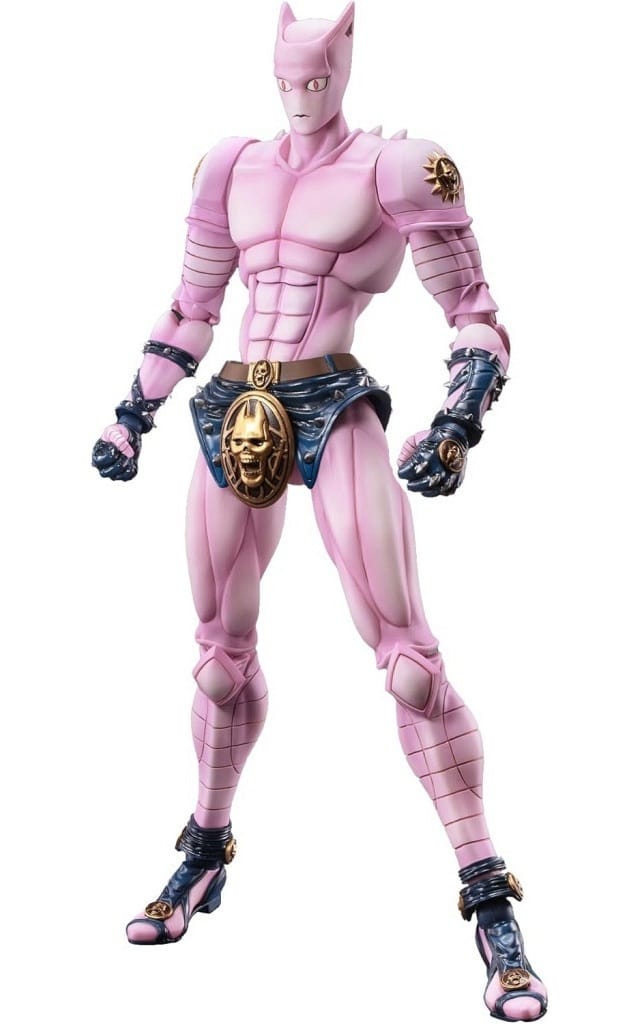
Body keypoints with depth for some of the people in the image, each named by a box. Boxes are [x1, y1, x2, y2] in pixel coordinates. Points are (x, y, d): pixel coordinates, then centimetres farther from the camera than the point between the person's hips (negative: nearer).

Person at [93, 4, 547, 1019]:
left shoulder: (394, 170, 0)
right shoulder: (235, 168, 15)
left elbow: (477, 321, -1)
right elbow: (189, 310, 23)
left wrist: (458, 424, -16)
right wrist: (133, 416, 16)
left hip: (333, 411, -5)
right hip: (234, 415, 5)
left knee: (406, 653, -13)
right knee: (222, 652, 13)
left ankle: (490, 900, -4)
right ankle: (207, 853, 34)